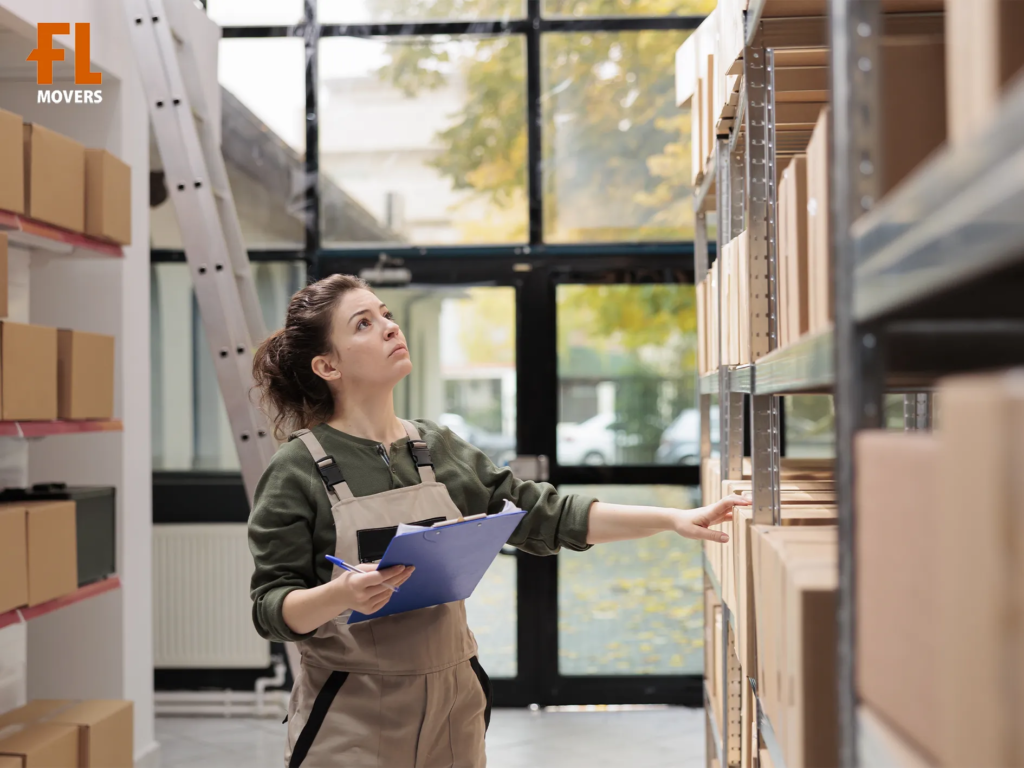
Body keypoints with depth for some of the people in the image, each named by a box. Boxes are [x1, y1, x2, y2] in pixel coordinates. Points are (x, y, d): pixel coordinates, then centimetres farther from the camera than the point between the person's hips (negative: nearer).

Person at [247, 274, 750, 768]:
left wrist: (673, 519, 1)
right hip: (350, 723, -4)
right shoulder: (298, 471, -9)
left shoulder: (440, 449, 6)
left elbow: (543, 516, 6)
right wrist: (339, 595, -31)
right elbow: (272, 609, -10)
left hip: (453, 706, 5)